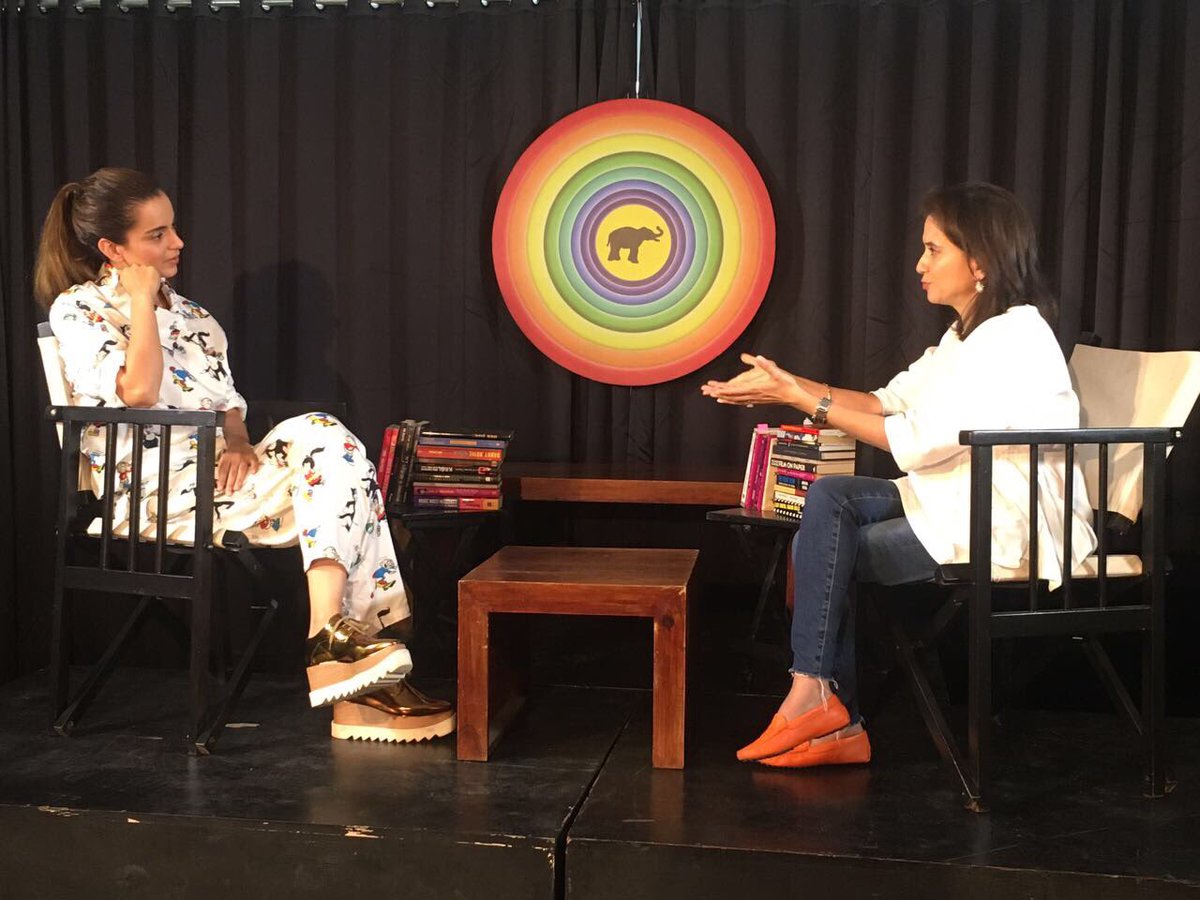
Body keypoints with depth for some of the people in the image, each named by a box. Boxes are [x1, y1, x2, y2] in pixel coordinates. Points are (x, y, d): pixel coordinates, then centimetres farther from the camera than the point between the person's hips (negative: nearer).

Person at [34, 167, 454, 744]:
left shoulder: (188, 315, 23)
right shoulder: (78, 310, 0)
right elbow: (137, 391, -17)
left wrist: (237, 444, -2)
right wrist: (142, 300, -8)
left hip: (218, 477, 7)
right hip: (158, 495, -7)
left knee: (331, 445, -22)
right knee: (325, 441, -26)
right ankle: (330, 643, -30)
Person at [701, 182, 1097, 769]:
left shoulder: (1015, 341, -18)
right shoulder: (967, 335, 15)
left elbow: (918, 441, -22)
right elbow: (890, 403, 10)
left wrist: (803, 398, -19)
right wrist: (787, 385, -1)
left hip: (1008, 528, -9)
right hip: (960, 499, 9)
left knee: (822, 546, -12)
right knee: (829, 496, -10)